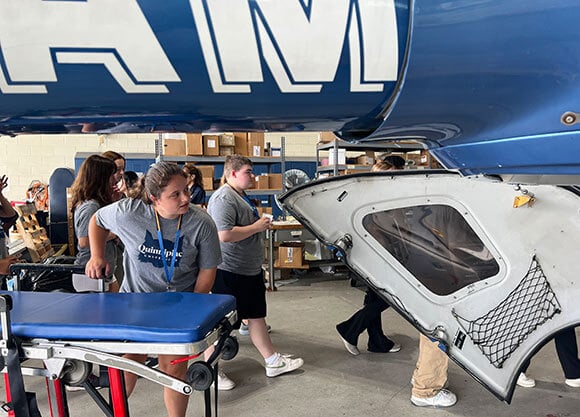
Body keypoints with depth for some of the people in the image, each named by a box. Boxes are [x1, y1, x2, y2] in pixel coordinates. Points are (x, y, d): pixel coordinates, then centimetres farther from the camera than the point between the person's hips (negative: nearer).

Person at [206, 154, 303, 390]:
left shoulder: (242, 196, 15)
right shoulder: (223, 199, -19)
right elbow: (224, 235, -30)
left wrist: (261, 223, 12)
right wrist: (256, 227, -20)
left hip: (250, 270, 10)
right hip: (229, 271, -10)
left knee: (257, 317, 17)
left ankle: (273, 362, 28)